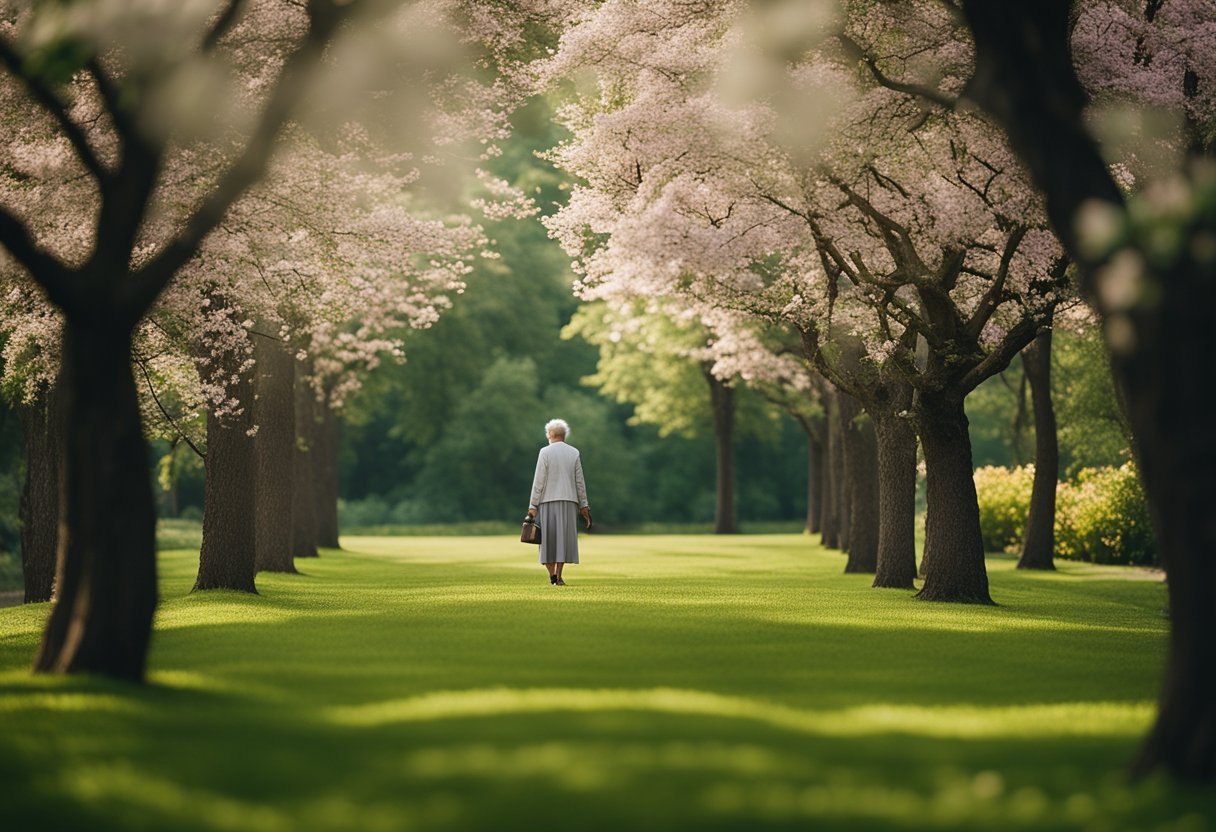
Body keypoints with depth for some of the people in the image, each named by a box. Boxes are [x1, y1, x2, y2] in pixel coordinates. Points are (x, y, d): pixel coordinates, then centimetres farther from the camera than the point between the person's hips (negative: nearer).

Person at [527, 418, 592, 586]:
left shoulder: (545, 452, -5)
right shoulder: (574, 453, 4)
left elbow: (539, 481, -8)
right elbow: (579, 481, 5)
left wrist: (533, 505, -6)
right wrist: (583, 505, 10)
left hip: (548, 502, -2)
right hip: (569, 501, 2)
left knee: (549, 539, 7)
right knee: (564, 538, 5)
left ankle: (552, 574, -1)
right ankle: (558, 576, -1)